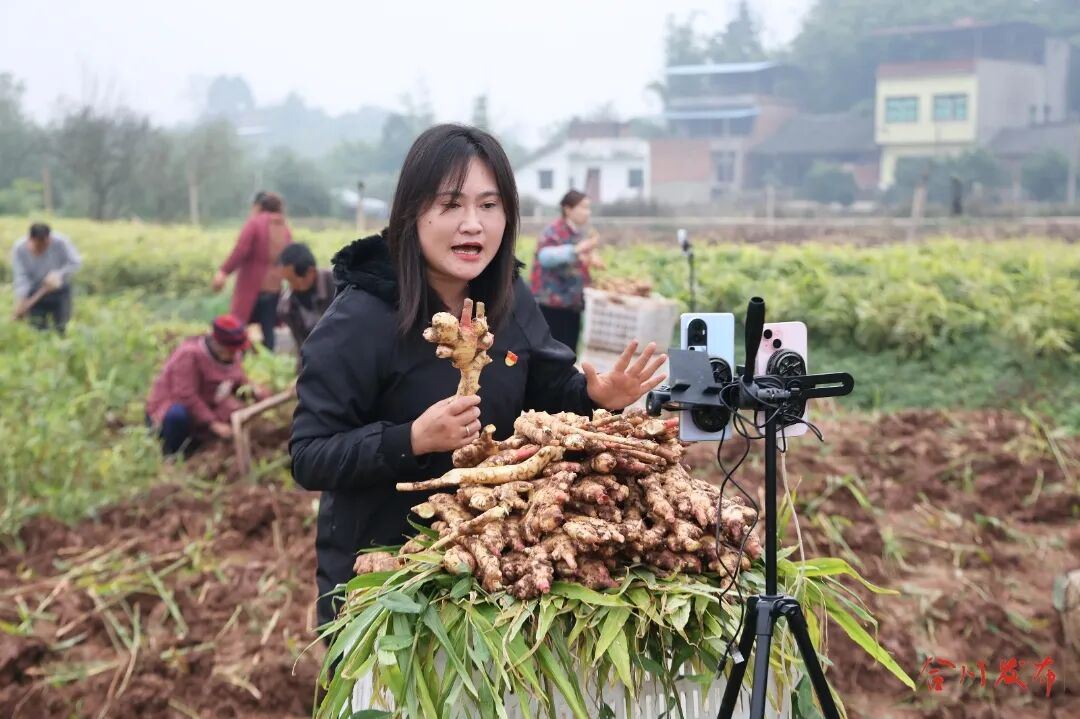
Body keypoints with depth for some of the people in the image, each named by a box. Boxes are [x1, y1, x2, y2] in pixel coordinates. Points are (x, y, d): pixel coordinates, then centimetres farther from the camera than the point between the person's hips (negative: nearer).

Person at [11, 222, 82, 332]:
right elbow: (20, 277, -21)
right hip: (35, 294, 0)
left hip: (60, 291, 0)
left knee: (62, 328, -1)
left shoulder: (60, 242, -21)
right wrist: (20, 300, -35)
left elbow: (76, 262, -14)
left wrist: (58, 274, -29)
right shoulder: (19, 249, -18)